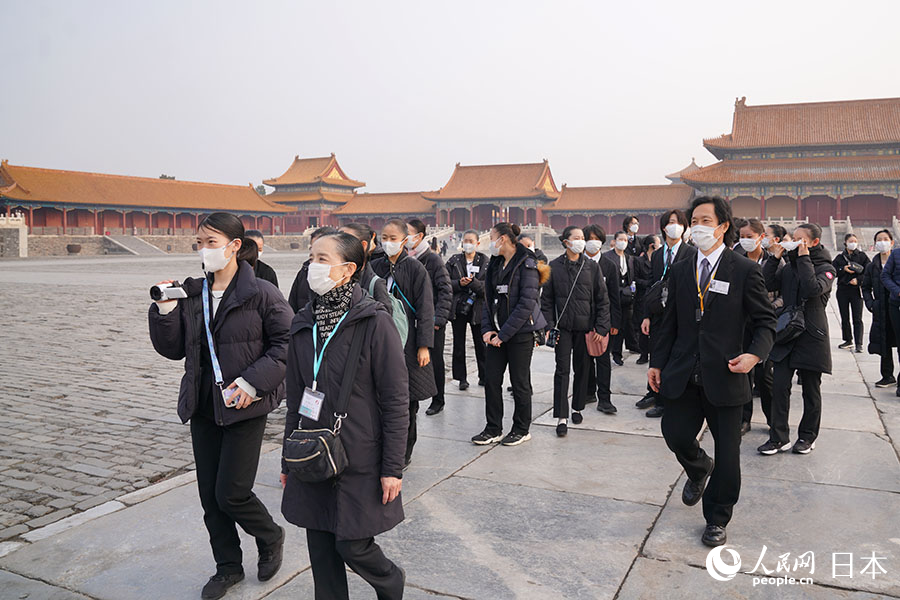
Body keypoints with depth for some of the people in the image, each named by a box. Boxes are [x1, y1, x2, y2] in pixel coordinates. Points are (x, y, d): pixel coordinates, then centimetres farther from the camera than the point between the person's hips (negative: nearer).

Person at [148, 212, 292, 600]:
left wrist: (253, 381, -18)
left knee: (231, 494, -4)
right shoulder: (191, 294, 5)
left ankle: (270, 538, 27)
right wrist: (165, 310, -7)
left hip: (244, 407, -5)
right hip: (204, 406, 6)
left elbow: (288, 343, -10)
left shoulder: (261, 293, -10)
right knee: (209, 495, 12)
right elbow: (173, 349, 8)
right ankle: (228, 567, 32)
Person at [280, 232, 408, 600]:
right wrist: (289, 461, 13)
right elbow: (295, 398, 11)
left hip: (360, 459, -5)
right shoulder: (303, 325, 3)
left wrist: (393, 468, -12)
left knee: (353, 547, 4)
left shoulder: (375, 323, -14)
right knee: (321, 549, 12)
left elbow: (396, 401, -12)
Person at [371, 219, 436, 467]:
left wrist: (424, 345, -11)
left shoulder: (415, 268, -4)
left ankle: (404, 451, 18)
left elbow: (425, 309, -5)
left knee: (407, 398, 4)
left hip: (406, 341, -3)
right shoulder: (375, 267, 8)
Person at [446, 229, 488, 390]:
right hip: (458, 308, 1)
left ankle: (484, 376, 20)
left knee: (480, 343, 6)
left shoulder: (484, 262, 2)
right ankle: (461, 378, 15)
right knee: (459, 344, 5)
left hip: (477, 308, -1)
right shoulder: (454, 261, 6)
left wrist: (473, 282, -22)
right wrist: (459, 283, -15)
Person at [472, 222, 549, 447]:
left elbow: (527, 304, -18)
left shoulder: (526, 264, -12)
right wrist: (487, 329, 0)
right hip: (497, 332, 7)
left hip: (520, 333, -7)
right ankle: (493, 430, 18)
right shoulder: (495, 264, 11)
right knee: (491, 380, 6)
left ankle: (522, 429, 21)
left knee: (520, 382, 5)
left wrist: (504, 334, -18)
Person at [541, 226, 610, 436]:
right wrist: (549, 326, -5)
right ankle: (561, 417, -3)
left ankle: (577, 408, 28)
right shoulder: (554, 267, 1)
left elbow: (602, 299, 3)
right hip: (563, 326, -1)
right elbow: (546, 299, 4)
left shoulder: (591, 266, 2)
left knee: (582, 369, 10)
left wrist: (601, 328, -4)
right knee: (562, 369, -5)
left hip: (585, 327, 1)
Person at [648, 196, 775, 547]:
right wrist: (657, 362, 8)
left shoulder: (744, 271, -3)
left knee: (727, 451, 5)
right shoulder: (680, 271, 9)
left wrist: (755, 353, -19)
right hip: (684, 374, 3)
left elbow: (764, 321, -1)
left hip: (724, 375, -3)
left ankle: (717, 520, 26)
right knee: (675, 434, 0)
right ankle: (699, 469, 37)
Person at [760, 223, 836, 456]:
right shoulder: (788, 267, 10)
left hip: (811, 337, -4)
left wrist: (804, 258, -19)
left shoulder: (825, 268, -4)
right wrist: (775, 257, -6)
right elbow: (766, 285, -3)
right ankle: (779, 437, 5)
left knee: (811, 390, 9)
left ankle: (807, 436, 24)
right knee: (779, 386, -2)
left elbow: (813, 289, -25)